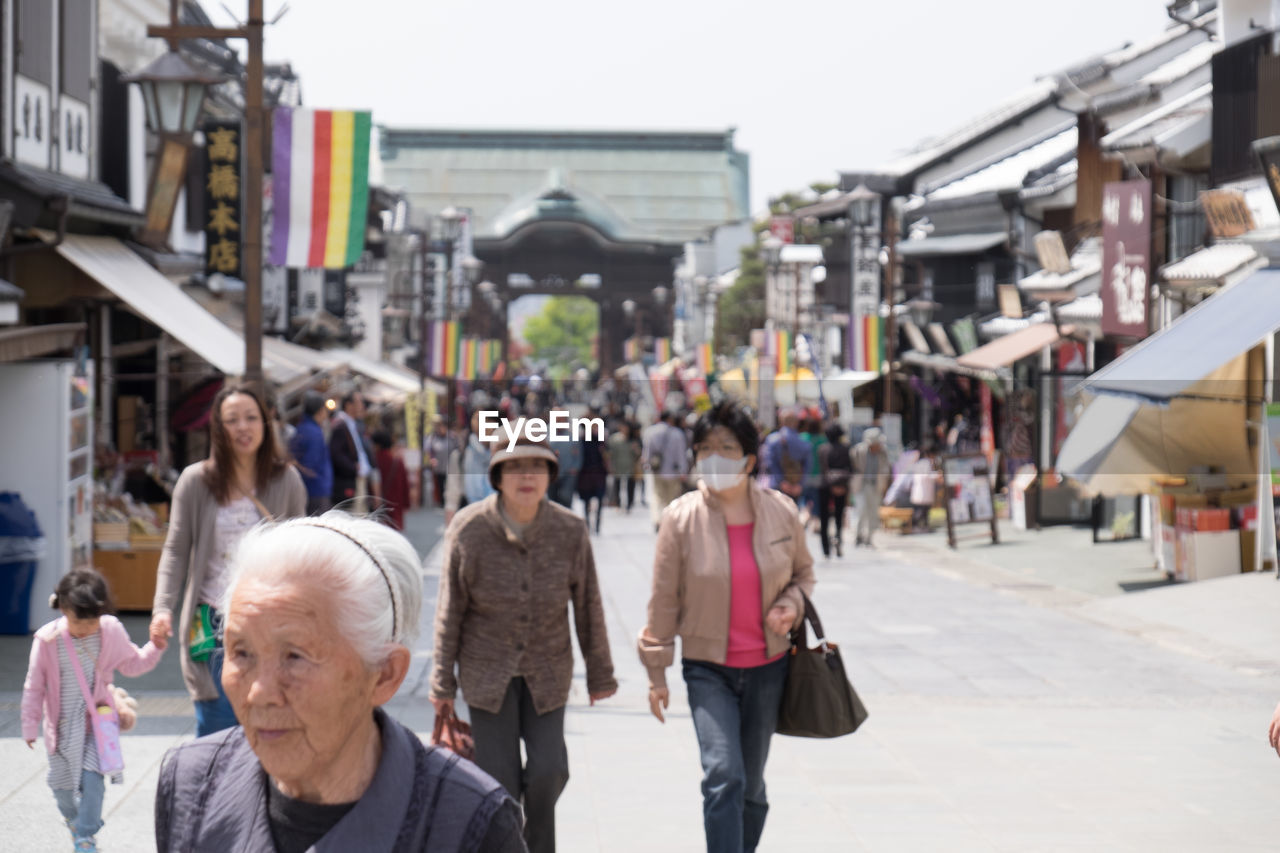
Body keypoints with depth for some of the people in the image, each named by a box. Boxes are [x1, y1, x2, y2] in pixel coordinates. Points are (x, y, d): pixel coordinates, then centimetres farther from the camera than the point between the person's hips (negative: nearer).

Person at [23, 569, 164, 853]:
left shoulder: (111, 631, -11)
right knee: (62, 783, 14)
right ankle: (72, 818, 47)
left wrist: (155, 647, -9)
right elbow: (34, 686, -6)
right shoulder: (48, 639, -16)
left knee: (92, 778, -14)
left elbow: (132, 664, 7)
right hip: (62, 724, 0)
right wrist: (30, 725, -3)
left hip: (98, 720, 0)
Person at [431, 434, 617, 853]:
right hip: (487, 672, -1)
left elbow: (588, 607, 2)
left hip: (547, 671, 1)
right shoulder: (470, 528, -14)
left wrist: (600, 675, 9)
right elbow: (450, 610, -5)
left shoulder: (570, 531, -10)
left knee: (549, 771, -6)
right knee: (499, 781, -2)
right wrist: (443, 681, -1)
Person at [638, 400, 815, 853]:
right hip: (708, 668, -3)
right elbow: (664, 600, -3)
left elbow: (803, 572, 14)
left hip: (767, 666, 3)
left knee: (751, 784, 13)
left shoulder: (781, 511, -4)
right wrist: (657, 672, 0)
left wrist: (792, 604, -9)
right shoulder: (681, 518, -10)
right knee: (723, 777, -18)